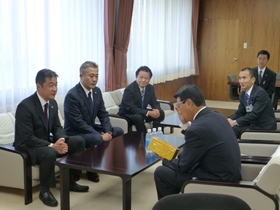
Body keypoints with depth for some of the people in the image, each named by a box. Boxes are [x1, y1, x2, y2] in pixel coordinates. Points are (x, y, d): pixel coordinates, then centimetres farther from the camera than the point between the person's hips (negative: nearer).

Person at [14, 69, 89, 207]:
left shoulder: (52, 103, 1)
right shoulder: (25, 106, -24)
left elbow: (57, 127, 7)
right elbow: (27, 138, -27)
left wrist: (61, 140, -16)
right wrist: (52, 146, -32)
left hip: (46, 142, 8)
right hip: (28, 146, -8)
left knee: (78, 141, -6)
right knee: (50, 153, -39)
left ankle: (70, 181, 7)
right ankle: (44, 190, -15)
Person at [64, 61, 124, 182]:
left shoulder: (97, 91, 1)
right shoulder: (72, 95, -24)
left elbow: (103, 114, 5)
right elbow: (79, 123, -27)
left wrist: (107, 132, -14)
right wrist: (101, 135, -29)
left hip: (91, 127, 8)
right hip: (75, 133, -8)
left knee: (118, 131, 0)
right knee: (97, 139, -34)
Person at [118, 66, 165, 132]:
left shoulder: (150, 88, -2)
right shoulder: (129, 89, -23)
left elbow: (154, 103, 3)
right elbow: (131, 108, -29)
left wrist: (157, 110, -23)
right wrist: (149, 113, -36)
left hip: (142, 112, 7)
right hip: (127, 114, -6)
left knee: (161, 113, -10)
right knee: (138, 117, -37)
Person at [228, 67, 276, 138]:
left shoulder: (260, 93, -18)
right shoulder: (243, 94, 6)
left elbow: (254, 114, -24)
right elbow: (240, 112, 10)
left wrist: (235, 122, -26)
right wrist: (229, 120, -10)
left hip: (264, 127, -7)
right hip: (253, 124, 7)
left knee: (234, 129, -23)